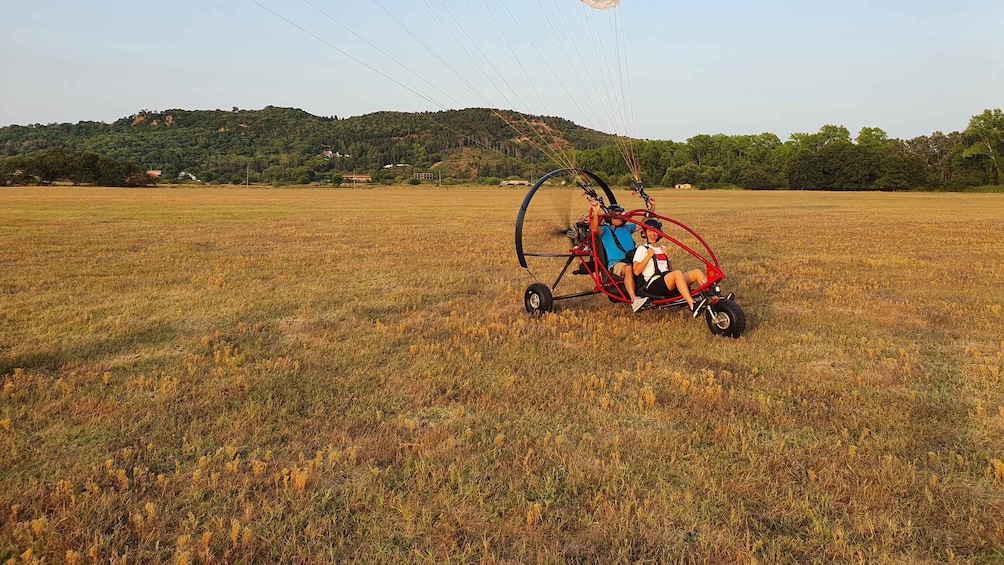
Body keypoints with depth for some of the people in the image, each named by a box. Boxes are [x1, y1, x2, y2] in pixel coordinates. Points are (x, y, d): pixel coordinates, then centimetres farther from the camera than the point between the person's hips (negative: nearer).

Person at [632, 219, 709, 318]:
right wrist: (649, 256, -6)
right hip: (653, 284, -7)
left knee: (697, 272, -12)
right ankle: (693, 306, -52)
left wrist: (667, 257, 8)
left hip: (669, 283, 7)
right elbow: (636, 271, -4)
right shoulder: (642, 249, 8)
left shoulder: (662, 249, 27)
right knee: (678, 273, -35)